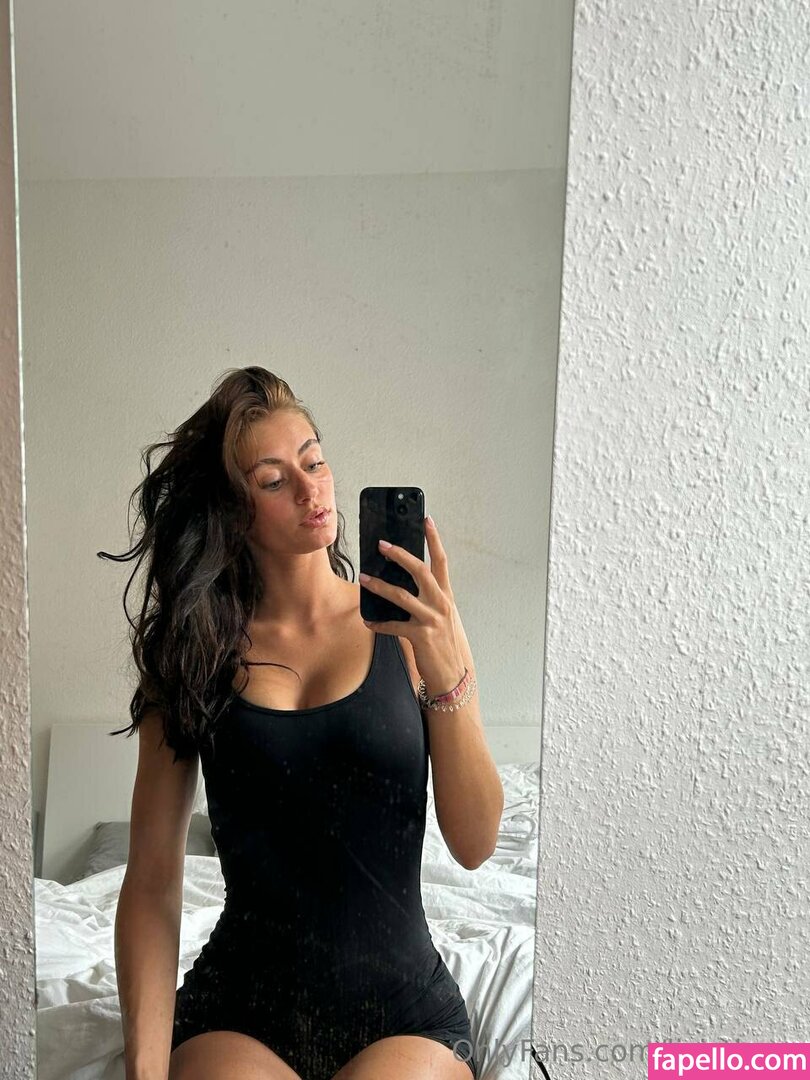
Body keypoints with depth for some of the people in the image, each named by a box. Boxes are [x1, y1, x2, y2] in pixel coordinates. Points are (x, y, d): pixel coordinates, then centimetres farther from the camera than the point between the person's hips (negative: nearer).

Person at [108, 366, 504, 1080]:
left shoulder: (407, 627, -6)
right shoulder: (190, 652, -2)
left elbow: (476, 845, -9)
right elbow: (152, 884, -2)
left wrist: (447, 669, -22)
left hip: (403, 1014, 0)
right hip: (236, 1015, 1)